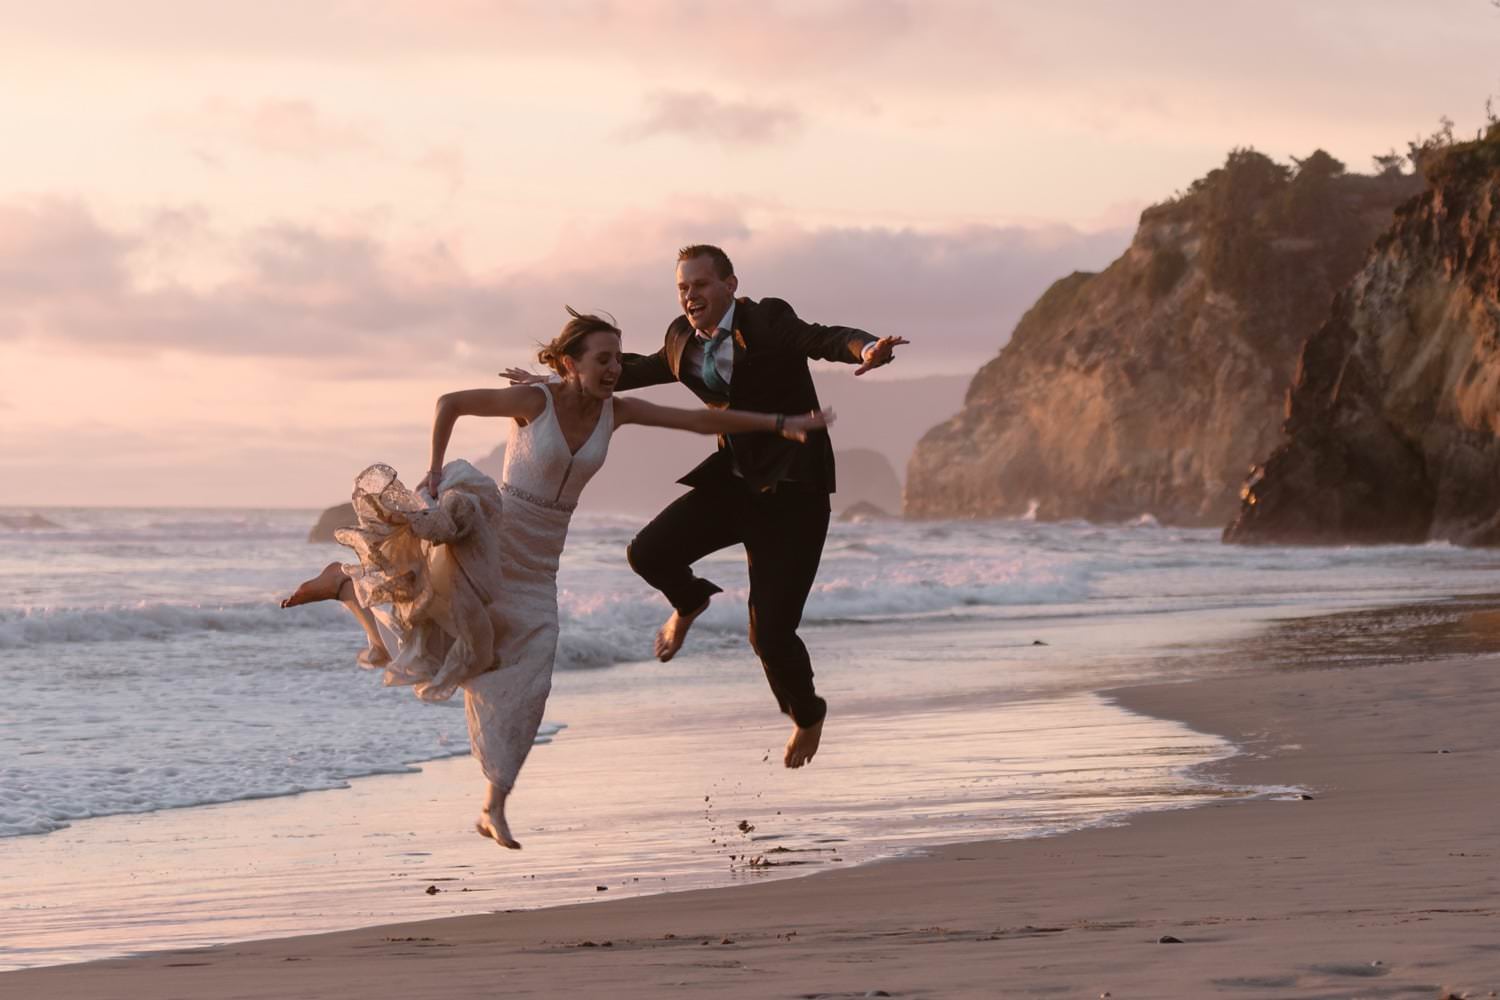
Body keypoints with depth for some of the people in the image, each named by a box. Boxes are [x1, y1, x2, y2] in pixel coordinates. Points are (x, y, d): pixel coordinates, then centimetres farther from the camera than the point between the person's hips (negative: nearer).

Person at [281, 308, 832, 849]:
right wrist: (435, 472, -18)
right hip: (492, 529, -3)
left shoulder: (615, 410, -1)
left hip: (536, 563, 3)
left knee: (526, 682, -3)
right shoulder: (534, 400, -15)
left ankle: (493, 809, 6)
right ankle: (342, 581, -15)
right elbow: (450, 403, -8)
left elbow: (698, 419, -2)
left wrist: (780, 423, -5)